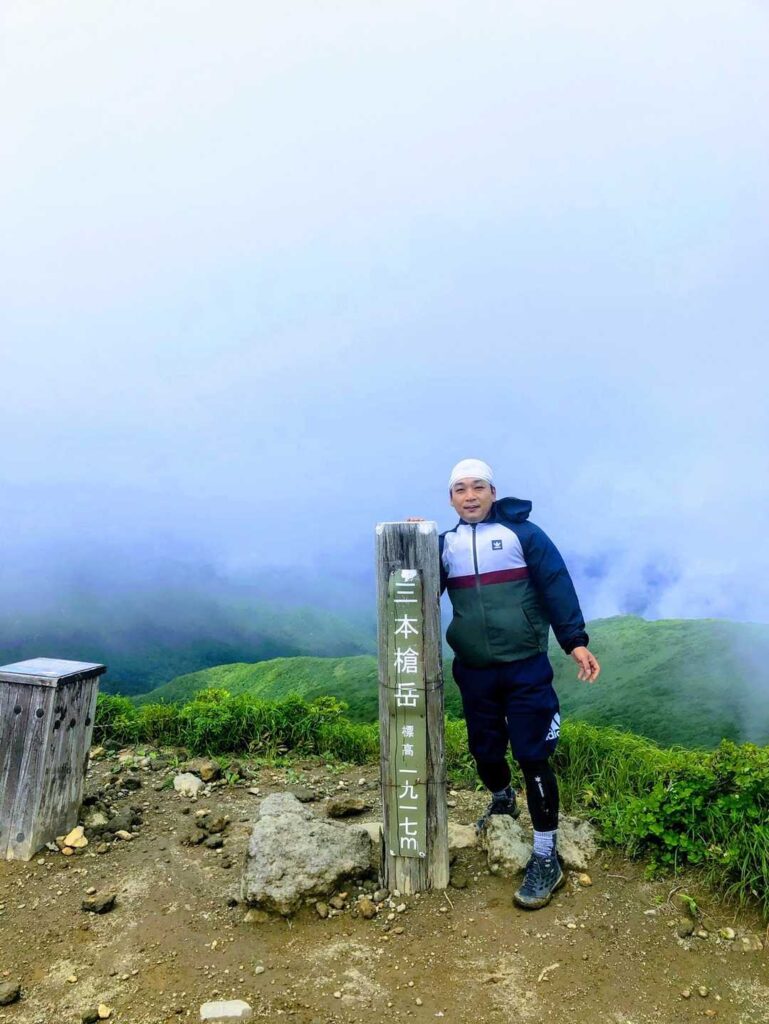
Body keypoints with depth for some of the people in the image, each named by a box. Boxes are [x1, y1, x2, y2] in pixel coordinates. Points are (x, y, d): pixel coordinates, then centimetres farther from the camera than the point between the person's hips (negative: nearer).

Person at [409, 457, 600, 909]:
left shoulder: (522, 533, -4)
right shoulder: (445, 544, 6)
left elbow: (557, 587, -7)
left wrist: (576, 641, -15)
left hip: (526, 667, -4)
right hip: (473, 671, 4)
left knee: (533, 756, -2)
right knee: (484, 750, 16)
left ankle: (547, 859, 12)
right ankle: (502, 800, 48)